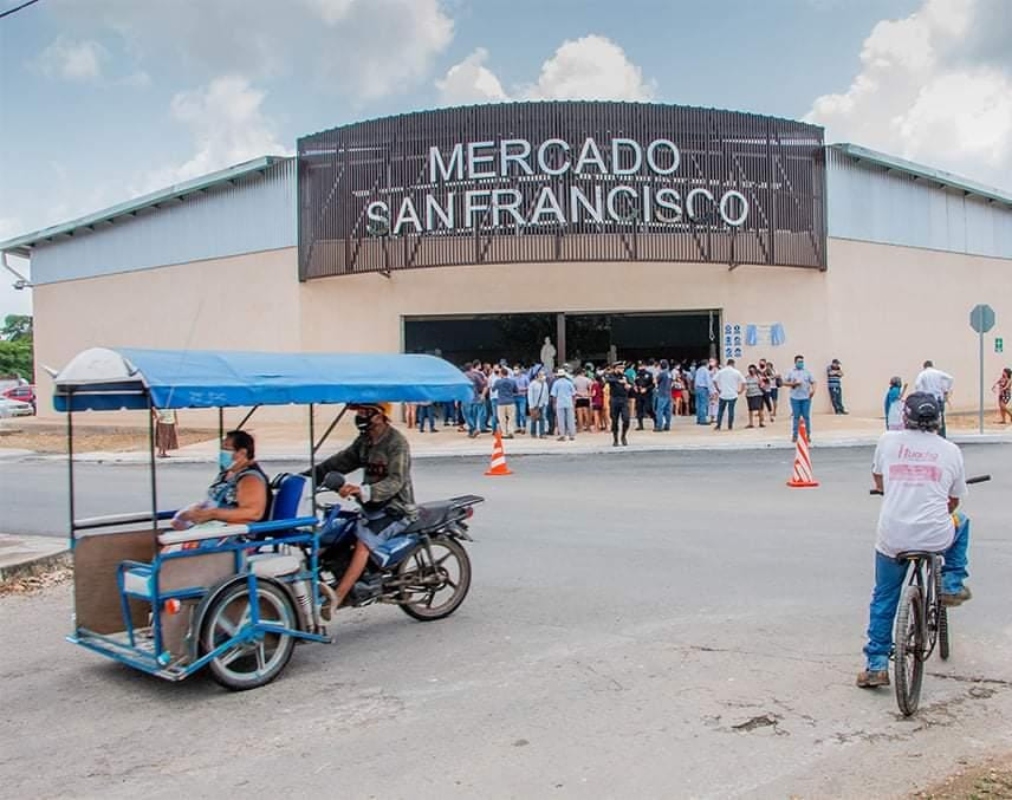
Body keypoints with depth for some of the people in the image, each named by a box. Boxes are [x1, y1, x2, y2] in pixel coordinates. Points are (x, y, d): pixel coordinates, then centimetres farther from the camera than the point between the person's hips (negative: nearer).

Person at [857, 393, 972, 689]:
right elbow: (953, 501, 13)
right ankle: (952, 584, 31)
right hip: (936, 537, 0)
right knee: (960, 522, 36)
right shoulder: (951, 450, 3)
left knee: (883, 600, 18)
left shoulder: (889, 440, 3)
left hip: (892, 537, 0)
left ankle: (876, 665, 16)